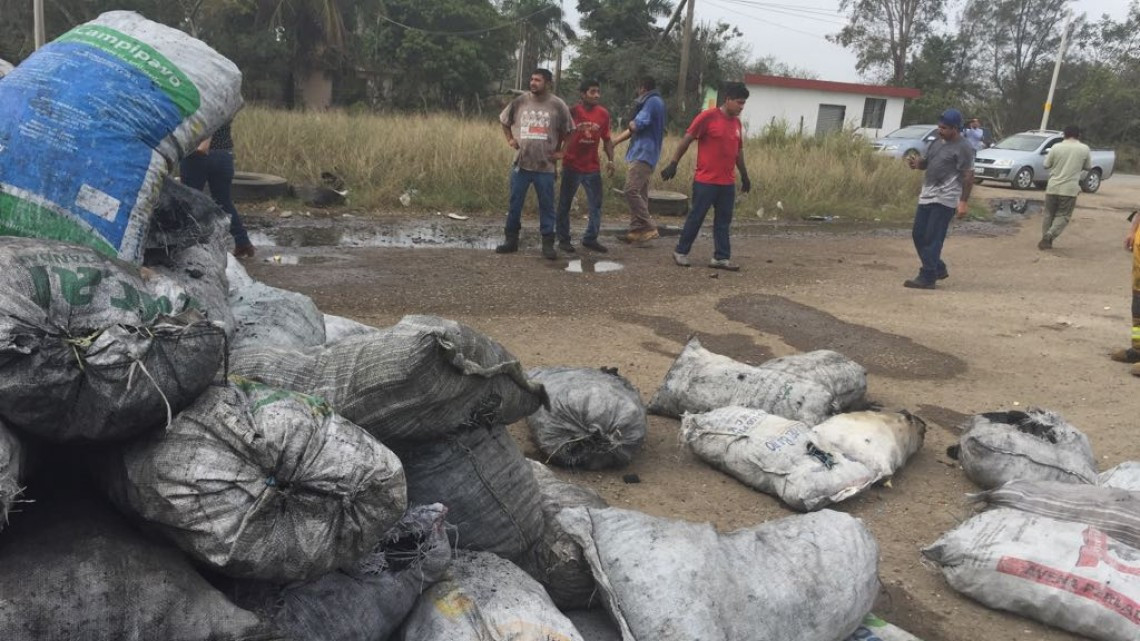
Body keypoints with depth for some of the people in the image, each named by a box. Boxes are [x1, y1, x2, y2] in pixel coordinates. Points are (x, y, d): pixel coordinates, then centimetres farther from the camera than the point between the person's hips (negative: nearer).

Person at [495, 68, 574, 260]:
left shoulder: (558, 105, -4)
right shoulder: (520, 101, 2)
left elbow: (568, 131, 7)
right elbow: (504, 121, 19)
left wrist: (561, 151, 2)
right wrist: (510, 139, 9)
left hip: (546, 165, -2)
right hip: (521, 163, 2)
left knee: (547, 206, 3)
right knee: (515, 203, 8)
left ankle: (548, 244, 10)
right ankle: (511, 240, 19)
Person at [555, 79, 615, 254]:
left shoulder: (603, 114, 1)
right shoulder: (572, 112, -9)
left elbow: (606, 139, 10)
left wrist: (610, 159, -1)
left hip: (593, 168, 4)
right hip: (572, 167, -4)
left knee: (596, 204, 7)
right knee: (565, 204, 5)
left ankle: (590, 238, 19)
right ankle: (563, 239, 16)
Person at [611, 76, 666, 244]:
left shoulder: (652, 102, -10)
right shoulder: (652, 102, 23)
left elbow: (636, 125, -18)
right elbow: (633, 129, 24)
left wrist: (631, 123, 6)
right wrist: (613, 141, 21)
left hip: (644, 154, -10)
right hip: (642, 154, 10)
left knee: (631, 190, -16)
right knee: (639, 193, 9)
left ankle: (649, 228, -16)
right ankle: (637, 230, 10)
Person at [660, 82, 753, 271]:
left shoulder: (737, 123, 11)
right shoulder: (708, 116, -9)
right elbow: (687, 139, -8)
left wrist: (745, 176, 22)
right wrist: (673, 164, -12)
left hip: (728, 183, 6)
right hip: (705, 181, -6)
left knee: (723, 221, 6)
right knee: (696, 217, 1)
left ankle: (721, 258, 11)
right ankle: (680, 252, 14)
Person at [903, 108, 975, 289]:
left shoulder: (963, 148, -10)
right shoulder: (937, 142, 14)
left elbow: (968, 176, -12)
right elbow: (926, 161, 23)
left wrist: (963, 202, -17)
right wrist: (917, 163, -1)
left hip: (944, 199, -9)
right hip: (927, 196, 9)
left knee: (933, 239, -9)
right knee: (918, 235, 10)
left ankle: (927, 278, -4)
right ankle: (938, 269, 25)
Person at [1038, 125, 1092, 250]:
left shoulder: (1056, 147, -2)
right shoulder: (1084, 149, -1)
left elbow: (1046, 165, 5)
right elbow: (1088, 167, 11)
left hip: (1053, 187, 1)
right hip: (1070, 188, -1)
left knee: (1049, 214, 13)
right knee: (1063, 215, 5)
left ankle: (1045, 239, 16)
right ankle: (1049, 236, -16)